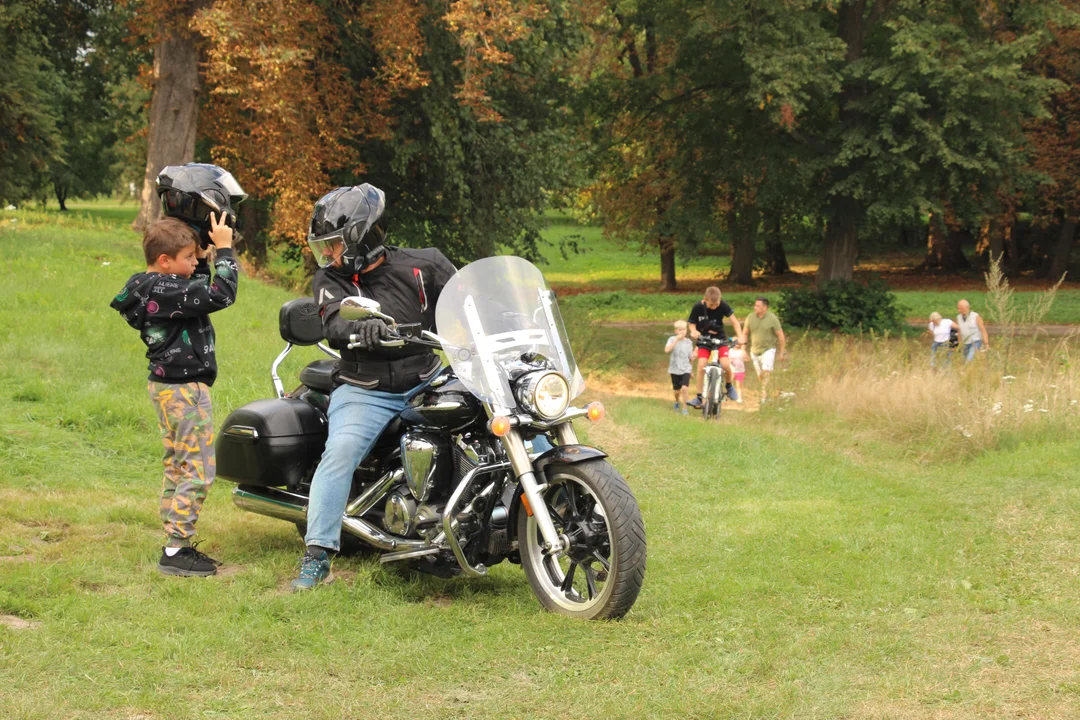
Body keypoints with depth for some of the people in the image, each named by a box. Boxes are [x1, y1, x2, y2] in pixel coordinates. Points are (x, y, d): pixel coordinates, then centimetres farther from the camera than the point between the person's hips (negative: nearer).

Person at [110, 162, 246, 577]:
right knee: (197, 471, -6)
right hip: (185, 389, -11)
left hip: (168, 387, 11)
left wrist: (204, 251, 10)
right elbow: (221, 295, -27)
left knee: (177, 467, 16)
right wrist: (224, 249, -19)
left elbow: (200, 289, 23)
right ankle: (176, 550, -3)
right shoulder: (167, 291, -23)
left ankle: (175, 543, 22)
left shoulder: (151, 286, 8)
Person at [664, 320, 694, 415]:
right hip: (675, 369, 0)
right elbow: (667, 350, -24)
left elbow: (690, 357, 12)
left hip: (686, 369, 0)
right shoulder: (672, 339, -5)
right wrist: (676, 340, -25)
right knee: (677, 390, 11)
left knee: (684, 388, -18)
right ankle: (677, 403, 42)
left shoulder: (688, 342, 2)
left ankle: (684, 408, -5)